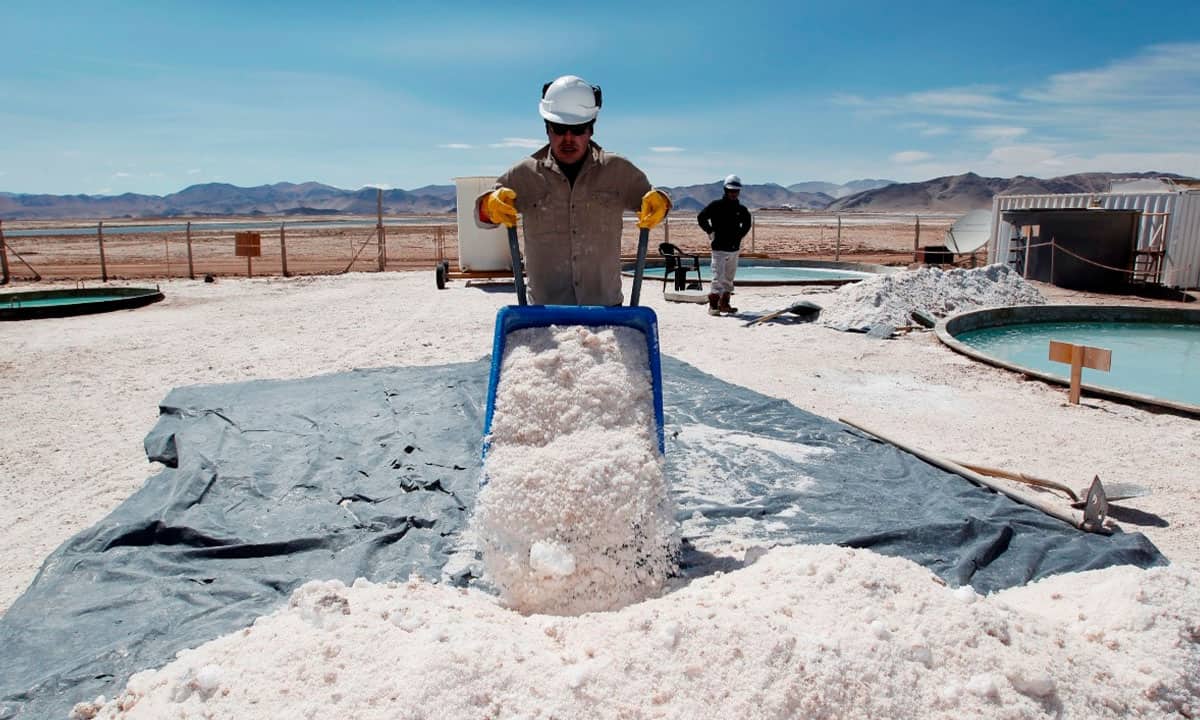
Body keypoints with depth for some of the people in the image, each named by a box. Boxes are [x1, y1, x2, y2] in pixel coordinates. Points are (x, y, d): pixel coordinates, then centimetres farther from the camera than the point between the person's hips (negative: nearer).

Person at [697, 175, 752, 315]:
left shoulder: (741, 209, 9)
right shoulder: (716, 205, -6)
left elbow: (746, 223, 27)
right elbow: (701, 218, -6)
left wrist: (740, 235, 16)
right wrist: (710, 232, -6)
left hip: (734, 249, 6)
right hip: (719, 248, -6)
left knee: (729, 279, 11)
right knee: (718, 278, -10)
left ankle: (724, 304, 20)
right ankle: (713, 305, -8)